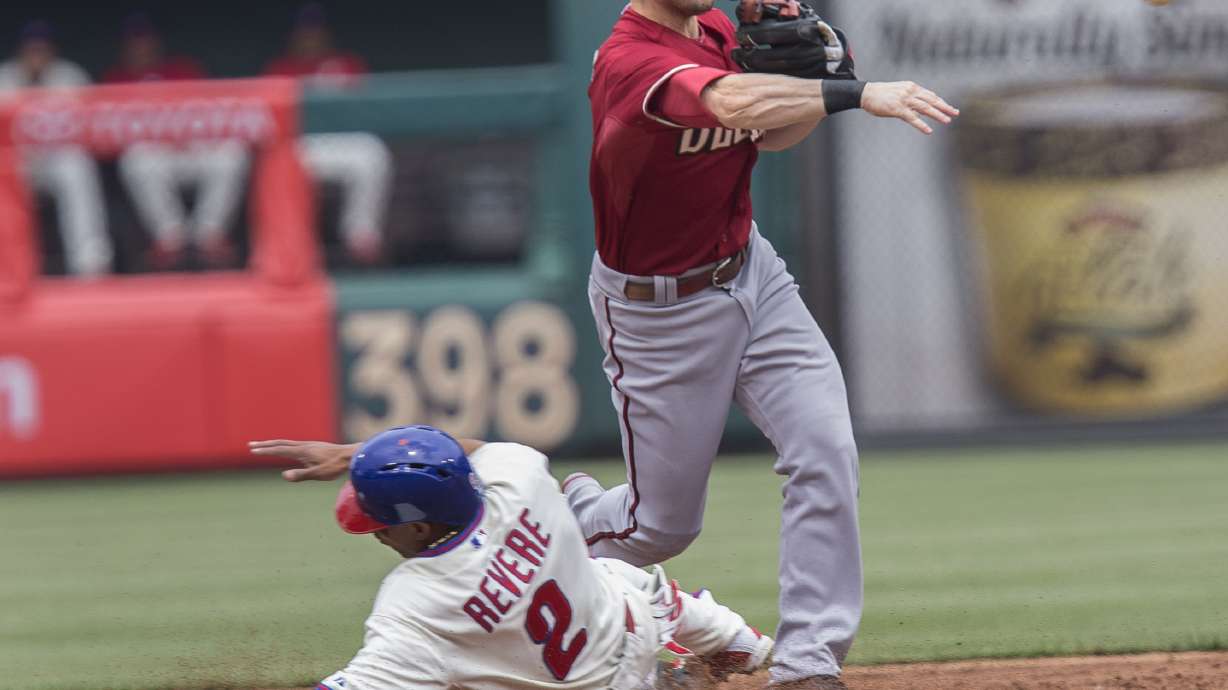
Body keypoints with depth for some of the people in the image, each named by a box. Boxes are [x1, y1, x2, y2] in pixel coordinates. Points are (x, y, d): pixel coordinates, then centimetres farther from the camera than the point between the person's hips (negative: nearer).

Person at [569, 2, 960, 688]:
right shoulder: (632, 64, -30)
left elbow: (769, 135, 9)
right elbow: (734, 103, -49)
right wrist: (855, 93, -57)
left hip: (751, 272, 7)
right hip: (658, 312, -7)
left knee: (826, 452, -12)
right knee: (665, 525, 7)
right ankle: (565, 514, 42)